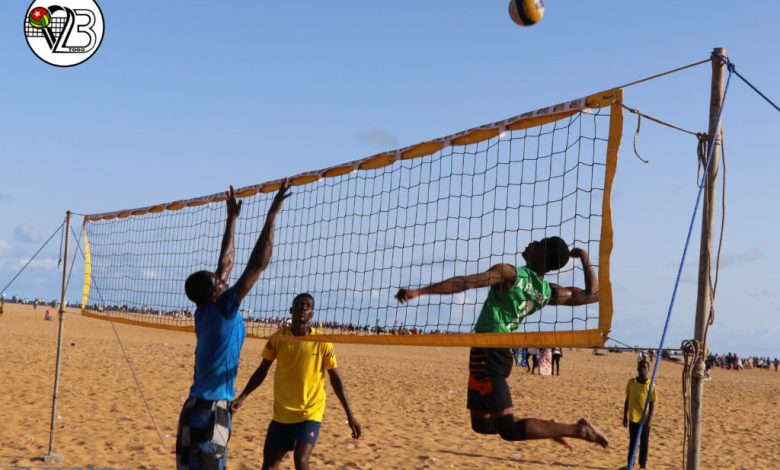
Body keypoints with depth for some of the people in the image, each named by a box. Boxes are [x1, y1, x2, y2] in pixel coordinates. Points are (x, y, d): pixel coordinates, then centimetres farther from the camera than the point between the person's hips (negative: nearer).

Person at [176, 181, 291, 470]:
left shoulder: (205, 312, 8)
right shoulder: (222, 310, -13)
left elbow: (226, 263, 17)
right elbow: (258, 263, -15)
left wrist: (232, 219, 21)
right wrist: (272, 215, -11)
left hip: (200, 407, 9)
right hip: (209, 412, -9)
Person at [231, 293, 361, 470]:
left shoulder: (322, 342, -10)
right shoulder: (278, 338, -4)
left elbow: (335, 378, -3)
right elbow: (262, 370, 6)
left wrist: (350, 415, -5)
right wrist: (243, 396, -5)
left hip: (310, 413, -3)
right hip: (281, 413, 3)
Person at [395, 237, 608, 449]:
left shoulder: (509, 273, -12)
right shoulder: (548, 293, 7)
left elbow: (463, 283, -18)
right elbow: (592, 294, 17)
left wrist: (418, 292, -18)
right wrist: (585, 258, 27)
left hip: (487, 353, -8)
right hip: (500, 354, 8)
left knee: (509, 430, -6)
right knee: (482, 424, 20)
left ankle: (578, 430, -9)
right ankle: (547, 429, 17)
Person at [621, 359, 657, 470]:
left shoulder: (651, 385, -8)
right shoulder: (631, 382, 0)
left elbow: (652, 403, -5)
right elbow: (627, 399, 6)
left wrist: (649, 419, -11)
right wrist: (625, 416, 6)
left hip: (644, 419, -2)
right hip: (633, 418, 2)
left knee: (644, 443, 7)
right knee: (632, 442, 12)